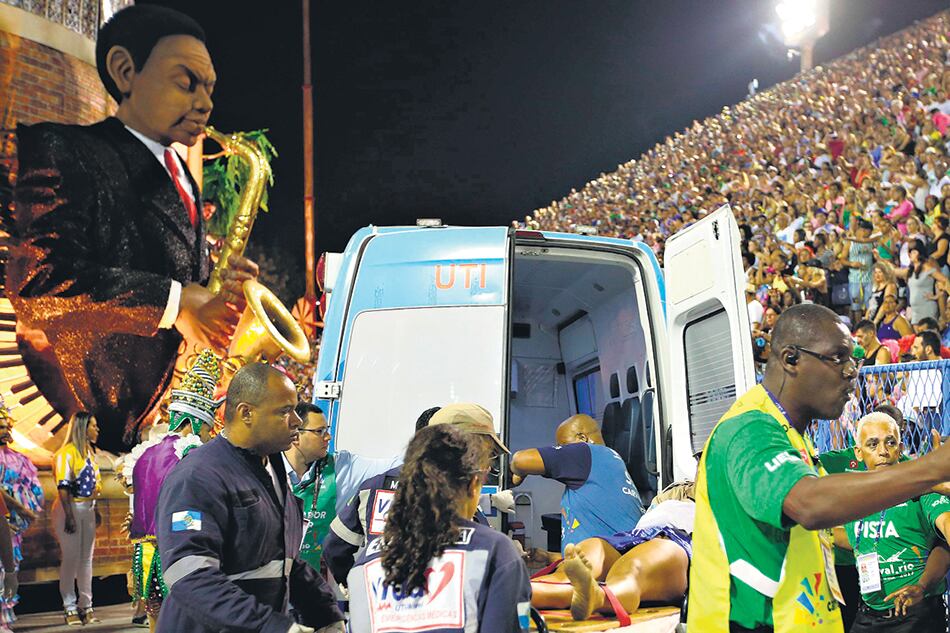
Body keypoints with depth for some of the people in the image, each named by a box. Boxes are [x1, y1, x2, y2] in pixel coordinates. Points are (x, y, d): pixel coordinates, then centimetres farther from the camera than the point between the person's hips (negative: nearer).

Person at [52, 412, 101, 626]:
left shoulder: (90, 452, 14)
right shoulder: (67, 452, -11)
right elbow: (63, 486, -17)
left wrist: (95, 509, 15)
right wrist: (69, 516, -22)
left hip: (88, 508, 8)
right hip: (69, 507, -8)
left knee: (86, 558, 8)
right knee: (71, 558, -4)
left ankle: (86, 606, 13)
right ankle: (70, 608, 1)